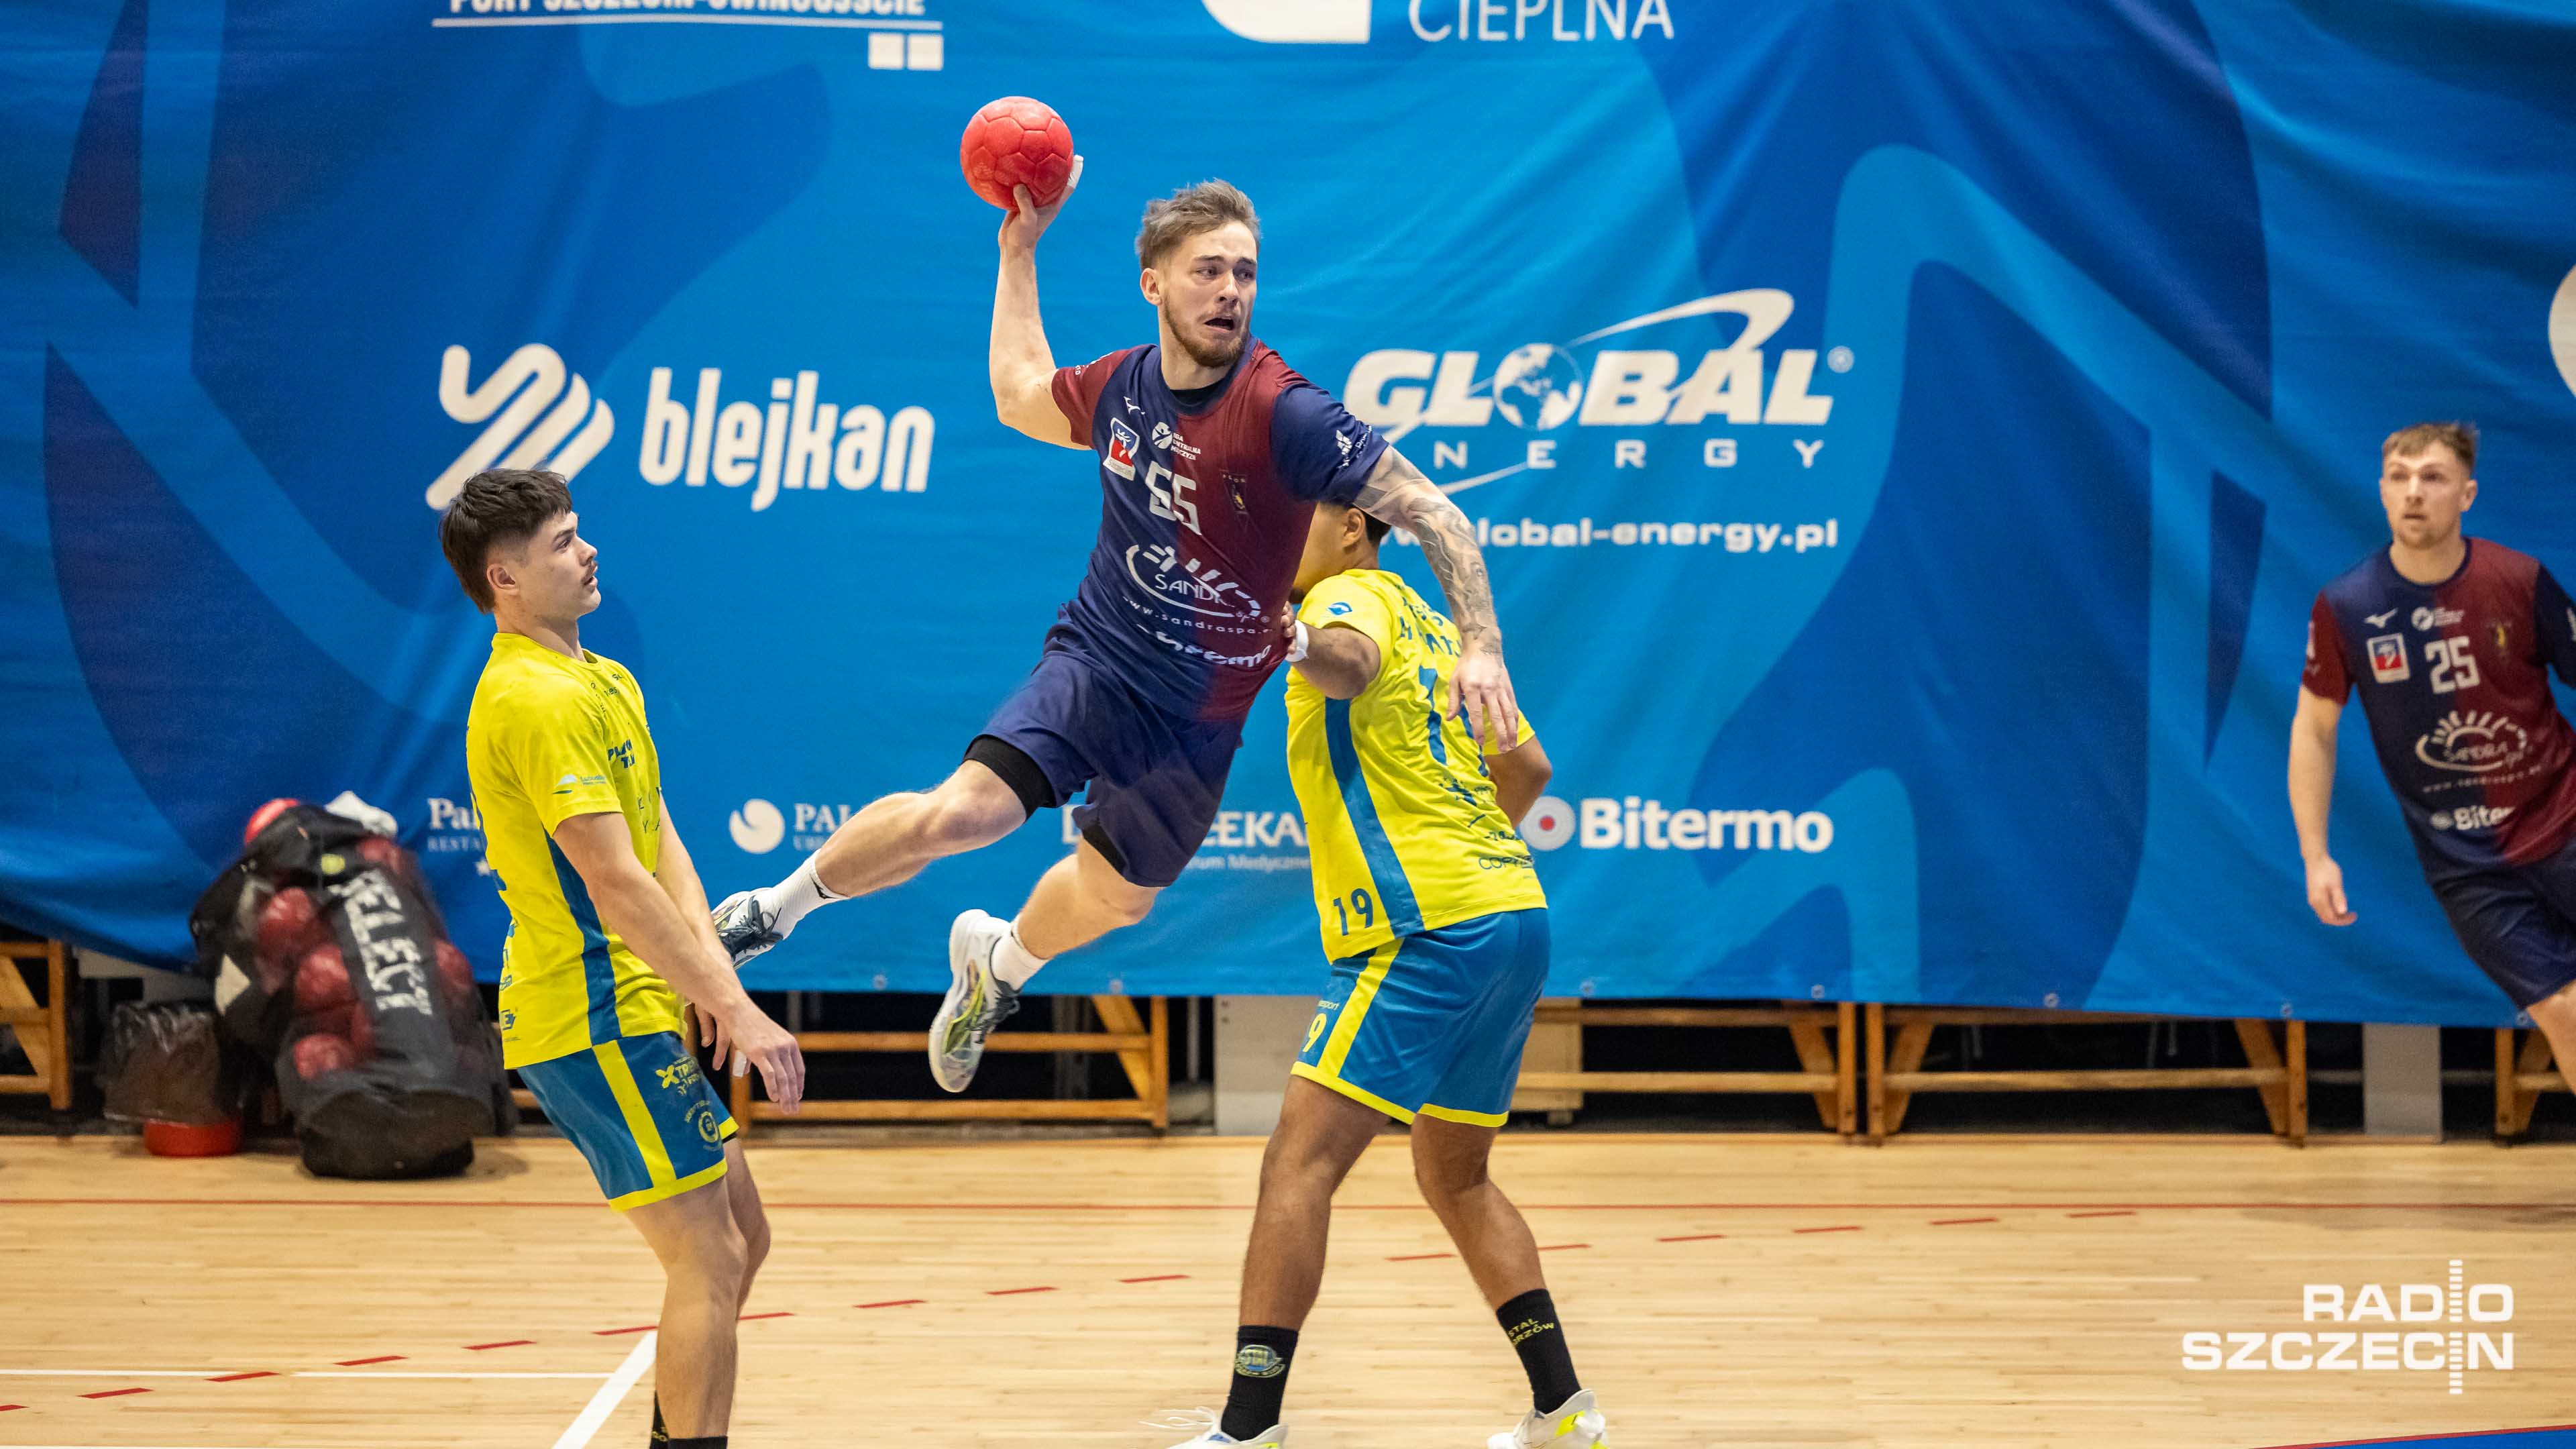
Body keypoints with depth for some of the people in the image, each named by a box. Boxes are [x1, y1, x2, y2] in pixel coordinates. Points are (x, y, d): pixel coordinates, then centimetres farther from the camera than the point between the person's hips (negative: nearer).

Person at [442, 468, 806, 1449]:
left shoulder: (607, 683, 15)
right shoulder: (533, 699, -18)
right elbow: (616, 884, -23)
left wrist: (710, 972, -4)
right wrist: (737, 1009, -24)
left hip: (635, 1010, 10)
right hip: (597, 1025, -10)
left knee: (739, 1237, 16)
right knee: (707, 1263, -10)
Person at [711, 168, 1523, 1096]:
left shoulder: (1286, 414, -21)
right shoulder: (1119, 386, -5)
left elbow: (1432, 513, -20)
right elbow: (1020, 398, 20)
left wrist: (1481, 646, -30)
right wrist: (1019, 252, 18)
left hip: (1201, 717, 0)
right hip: (1096, 663, 0)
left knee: (1116, 896, 18)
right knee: (961, 812, -23)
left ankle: (999, 964, 52)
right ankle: (774, 907, 0)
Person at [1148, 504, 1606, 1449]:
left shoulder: (1353, 595, -3)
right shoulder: (1426, 621, 23)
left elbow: (1348, 663, -30)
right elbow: (1526, 767, 29)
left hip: (1428, 935, -10)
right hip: (1513, 915, 10)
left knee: (1299, 1165, -12)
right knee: (1454, 1177, 22)